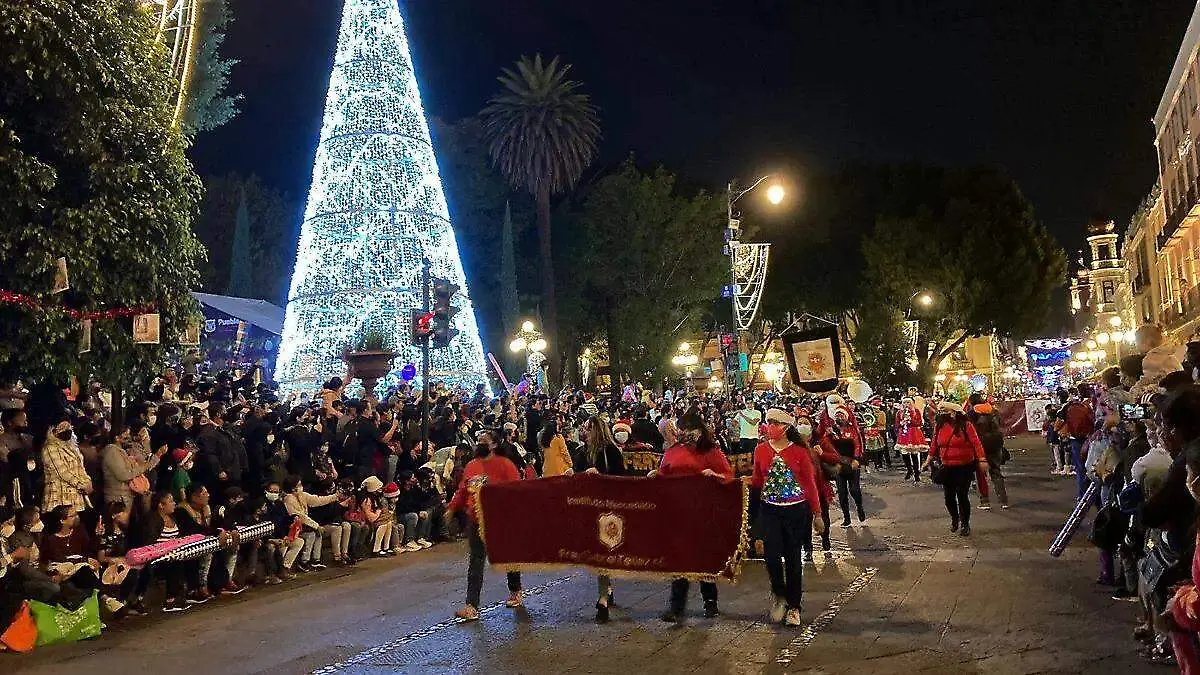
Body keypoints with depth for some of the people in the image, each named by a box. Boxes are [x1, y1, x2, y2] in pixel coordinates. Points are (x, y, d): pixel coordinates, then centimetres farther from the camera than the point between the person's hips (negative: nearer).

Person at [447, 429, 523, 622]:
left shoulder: (504, 465, -10)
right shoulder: (470, 466, 7)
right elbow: (462, 491, 14)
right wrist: (452, 507, 3)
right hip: (476, 521, 4)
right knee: (475, 561, -1)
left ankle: (515, 592, 39)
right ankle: (472, 606, -3)